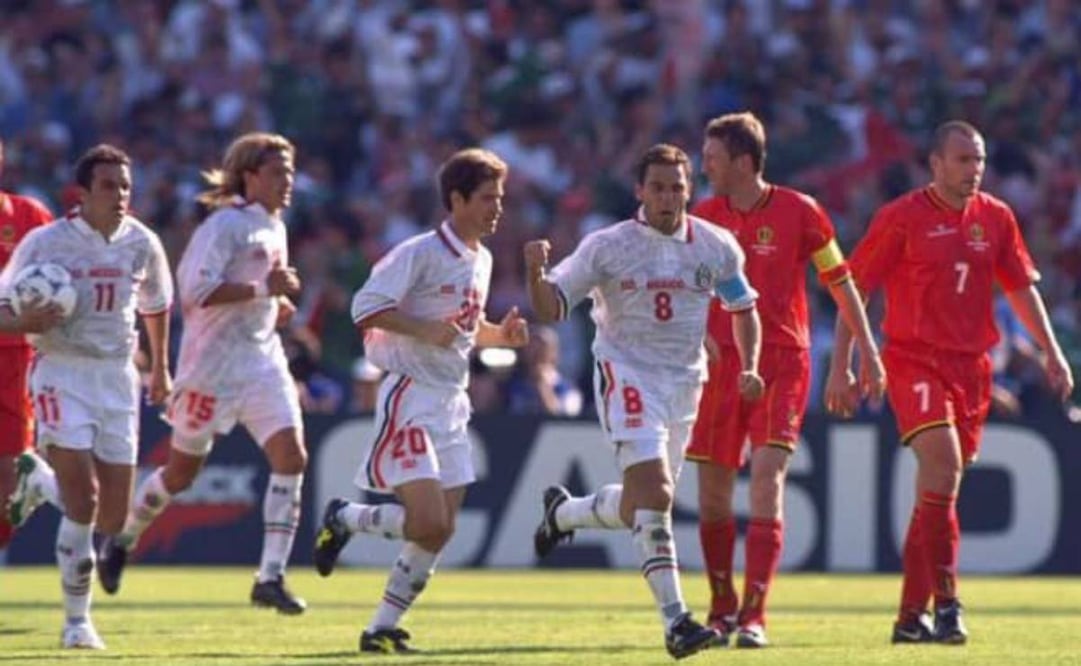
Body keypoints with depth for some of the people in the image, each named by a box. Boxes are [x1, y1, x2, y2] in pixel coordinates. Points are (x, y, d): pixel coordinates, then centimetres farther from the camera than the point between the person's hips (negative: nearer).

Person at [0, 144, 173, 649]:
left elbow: (156, 304, 22)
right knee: (85, 498, -15)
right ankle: (77, 621, -3)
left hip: (117, 379, 4)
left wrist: (160, 368, 28)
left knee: (112, 518, -1)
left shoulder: (141, 244, 3)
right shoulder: (43, 243, -8)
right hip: (62, 375, -4)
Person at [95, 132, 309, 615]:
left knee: (291, 454, -12)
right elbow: (197, 290, -24)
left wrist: (279, 304, 8)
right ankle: (122, 541, 32)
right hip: (213, 365, -7)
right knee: (183, 470, 6)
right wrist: (264, 290, -24)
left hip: (263, 362, 7)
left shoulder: (274, 229, 13)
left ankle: (271, 576, -11)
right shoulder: (225, 225, -13)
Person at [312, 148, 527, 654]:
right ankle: (342, 519, 8)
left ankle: (383, 627, 12)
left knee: (440, 531, 3)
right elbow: (365, 307, -16)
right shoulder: (420, 253, -12)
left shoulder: (481, 260, 14)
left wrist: (500, 335, 6)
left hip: (451, 403, 8)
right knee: (428, 522, -18)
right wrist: (424, 330, -25)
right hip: (411, 398, -8)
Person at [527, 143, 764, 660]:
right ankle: (675, 621, -24)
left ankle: (562, 512, 43)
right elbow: (550, 308, -5)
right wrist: (537, 274, -27)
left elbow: (742, 307, 18)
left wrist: (749, 367, 3)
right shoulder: (607, 247, -6)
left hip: (685, 383, 5)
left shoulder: (717, 248, 3)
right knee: (653, 494, -21)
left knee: (642, 507, 12)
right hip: (627, 376, -5)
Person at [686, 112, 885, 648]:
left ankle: (753, 616, -16)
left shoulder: (799, 211, -4)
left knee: (767, 477, -15)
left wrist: (868, 353, 4)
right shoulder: (704, 217, 5)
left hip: (782, 362, -4)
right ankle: (722, 610, 22)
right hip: (720, 362, 4)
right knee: (712, 493, 4)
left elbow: (840, 283, 3)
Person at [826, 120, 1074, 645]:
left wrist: (1051, 353, 11)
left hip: (971, 364, 5)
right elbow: (855, 290, -2)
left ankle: (911, 615, 13)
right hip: (914, 359, -5)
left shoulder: (995, 218, 9)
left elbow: (1022, 288, 19)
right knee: (942, 465, -22)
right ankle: (945, 602, -20)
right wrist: (841, 367, -6)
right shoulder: (901, 218, -5)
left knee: (938, 488, 7)